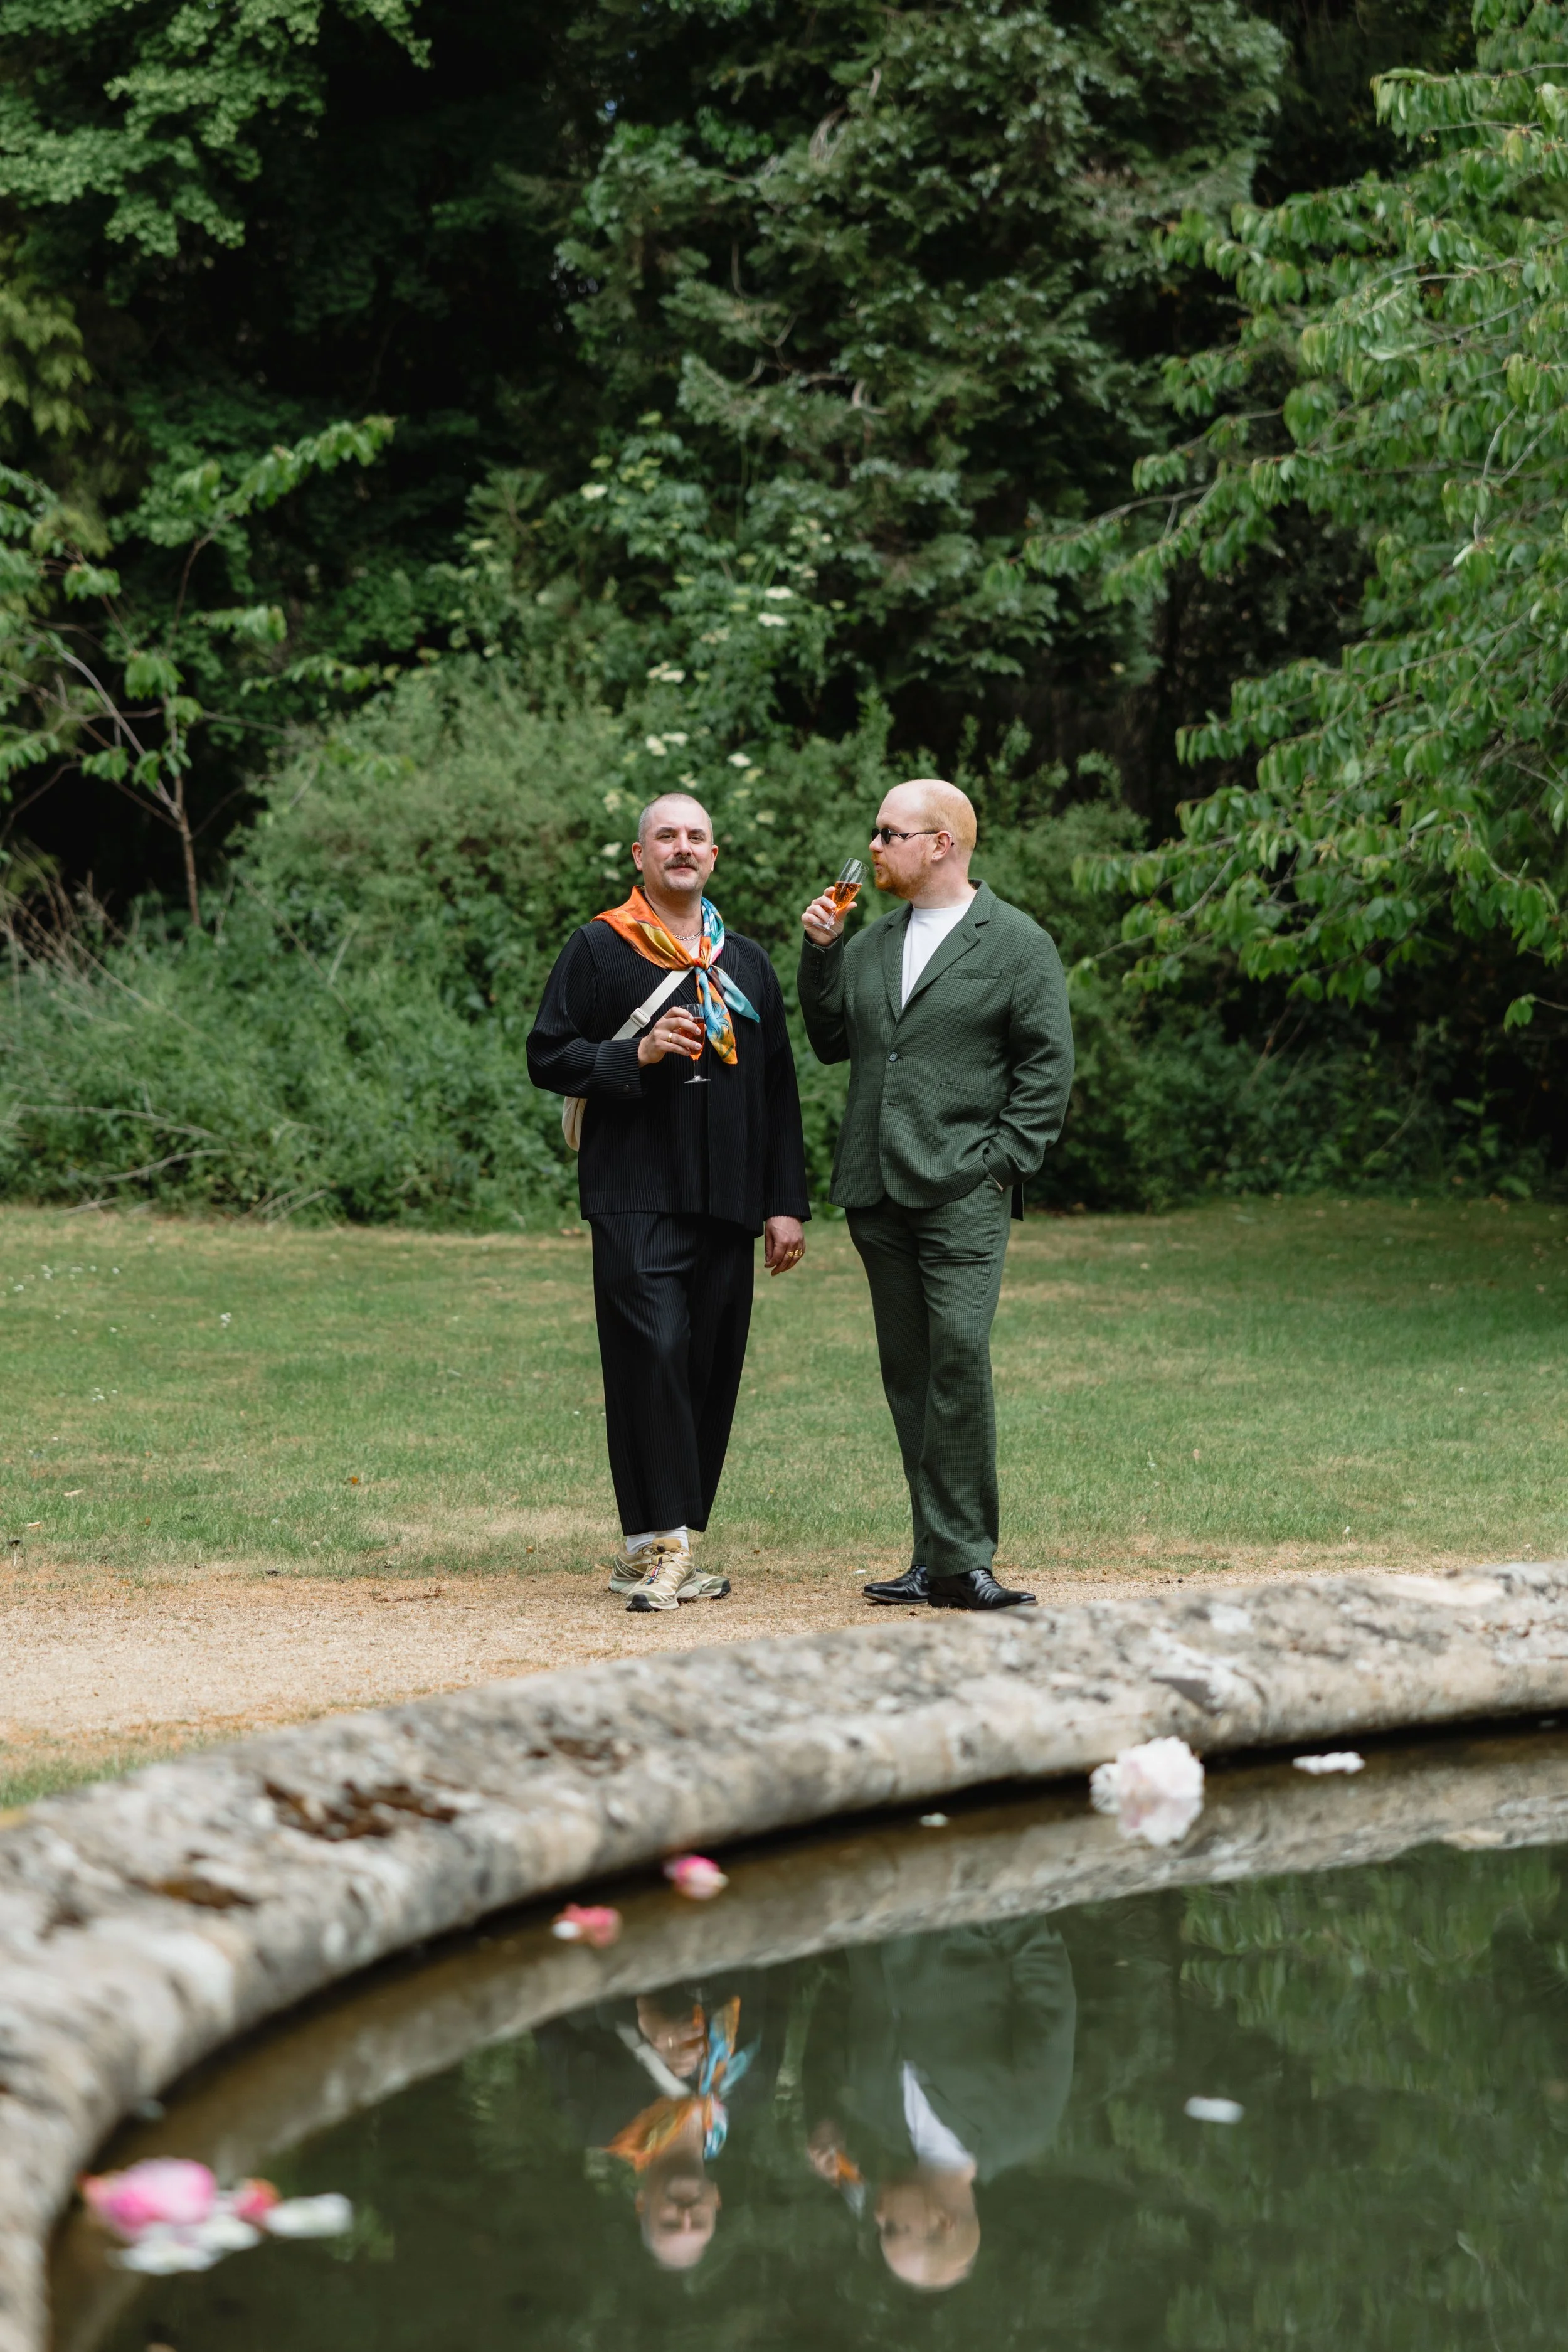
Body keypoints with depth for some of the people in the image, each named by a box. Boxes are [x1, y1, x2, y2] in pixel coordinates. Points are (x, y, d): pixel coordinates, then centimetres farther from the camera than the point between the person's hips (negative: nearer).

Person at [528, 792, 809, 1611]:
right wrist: (636, 1055, -15)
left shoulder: (748, 965, 17)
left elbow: (778, 1090, 16)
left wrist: (786, 1204, 9)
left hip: (725, 1205, 5)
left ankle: (655, 1551, 11)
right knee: (653, 1356, -16)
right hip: (635, 1198, -4)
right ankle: (657, 1542, -15)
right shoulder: (597, 949, 5)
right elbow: (548, 1056, 1)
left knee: (710, 1373, 3)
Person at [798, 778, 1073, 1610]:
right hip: (877, 1195, 6)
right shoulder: (869, 943, 18)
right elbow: (829, 1043, 21)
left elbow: (1047, 1066, -1)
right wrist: (818, 953, 10)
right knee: (907, 1373, 5)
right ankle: (940, 1557, 9)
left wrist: (1001, 1162, -9)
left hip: (962, 1191, -6)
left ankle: (957, 1558, -15)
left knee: (959, 1355, -17)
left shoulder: (1018, 944, 1)